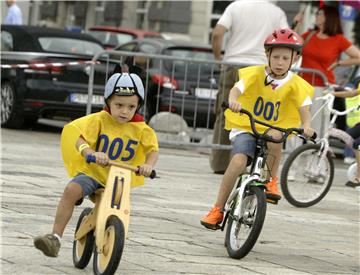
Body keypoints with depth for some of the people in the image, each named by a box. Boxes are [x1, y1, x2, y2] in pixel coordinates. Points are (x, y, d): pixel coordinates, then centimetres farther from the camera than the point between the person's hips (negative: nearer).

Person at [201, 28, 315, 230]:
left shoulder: (295, 84, -3)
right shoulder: (256, 75, -6)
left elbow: (303, 107, -15)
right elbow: (237, 88, -20)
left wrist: (306, 126, -37)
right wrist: (233, 100, -44)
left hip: (273, 129, 1)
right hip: (246, 129, -1)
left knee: (274, 137, -36)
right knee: (239, 161, -27)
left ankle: (271, 181, -12)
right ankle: (217, 209, -15)